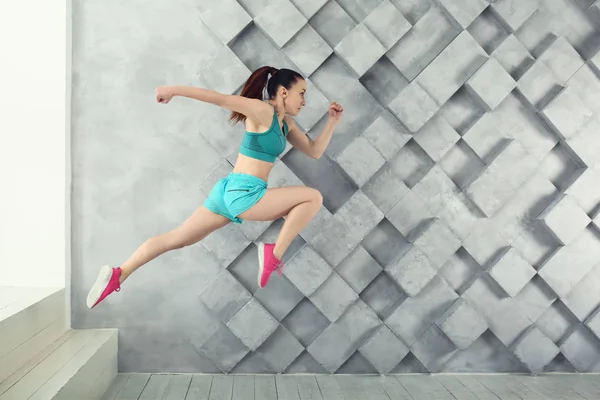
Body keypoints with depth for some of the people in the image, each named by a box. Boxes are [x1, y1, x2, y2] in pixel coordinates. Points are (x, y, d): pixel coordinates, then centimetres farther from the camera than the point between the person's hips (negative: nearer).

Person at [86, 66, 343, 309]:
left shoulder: (286, 124, 18)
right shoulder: (262, 111, -9)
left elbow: (314, 151, 21)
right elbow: (220, 98, -14)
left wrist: (332, 122, 13)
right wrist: (174, 90, -19)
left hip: (231, 192, 9)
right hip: (243, 193, -9)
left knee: (177, 238, 12)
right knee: (313, 197, -6)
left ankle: (118, 274, 14)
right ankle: (274, 254, -6)